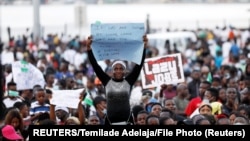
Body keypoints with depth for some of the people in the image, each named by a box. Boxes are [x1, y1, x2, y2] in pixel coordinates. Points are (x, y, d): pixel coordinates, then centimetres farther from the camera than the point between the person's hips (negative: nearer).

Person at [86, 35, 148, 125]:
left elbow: (139, 65, -3)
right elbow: (95, 66, -1)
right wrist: (88, 48, -9)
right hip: (111, 121, 1)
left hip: (127, 121, -1)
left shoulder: (129, 81, 3)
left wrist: (144, 47, -12)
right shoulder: (107, 81, 4)